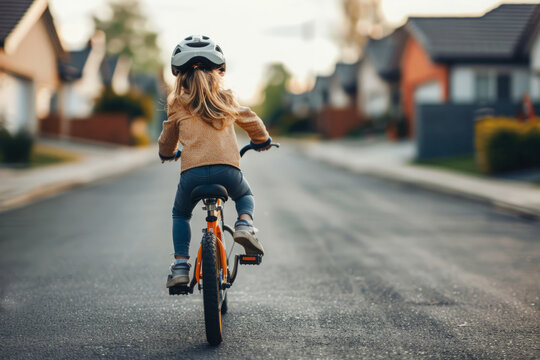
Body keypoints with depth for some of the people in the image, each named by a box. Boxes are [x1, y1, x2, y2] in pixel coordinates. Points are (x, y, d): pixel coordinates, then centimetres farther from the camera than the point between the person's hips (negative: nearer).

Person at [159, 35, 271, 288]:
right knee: (245, 196, 32)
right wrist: (262, 141, 51)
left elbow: (167, 139, 25)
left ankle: (180, 266, 12)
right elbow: (250, 120, 30)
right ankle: (244, 225, 1)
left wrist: (167, 154, 48)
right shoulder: (226, 99, 14)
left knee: (180, 214, 26)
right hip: (227, 169, 1)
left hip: (192, 172, 0)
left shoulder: (176, 104, 12)